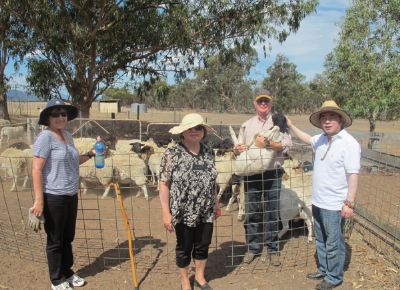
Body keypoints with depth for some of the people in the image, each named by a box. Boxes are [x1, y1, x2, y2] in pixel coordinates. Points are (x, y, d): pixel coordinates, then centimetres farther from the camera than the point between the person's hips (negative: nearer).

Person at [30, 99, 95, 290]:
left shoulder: (67, 135, 11)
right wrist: (39, 200, -22)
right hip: (54, 197, -8)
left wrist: (90, 154, 13)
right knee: (55, 241, 7)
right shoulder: (45, 137, -14)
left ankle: (67, 273, 36)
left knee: (67, 238, 19)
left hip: (71, 195, 8)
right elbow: (36, 170, -18)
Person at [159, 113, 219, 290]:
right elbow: (164, 184, -12)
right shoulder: (172, 154, -12)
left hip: (206, 212, 5)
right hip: (183, 213, -4)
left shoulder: (208, 153, 4)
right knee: (184, 248, 12)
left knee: (203, 245, 17)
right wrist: (166, 213, -15)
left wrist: (215, 203, 15)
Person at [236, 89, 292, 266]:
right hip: (251, 173, 3)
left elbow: (286, 145, -8)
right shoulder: (247, 125, 13)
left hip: (272, 173, -2)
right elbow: (239, 146, 14)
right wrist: (238, 149, -9)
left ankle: (271, 249, 18)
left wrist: (267, 143, -22)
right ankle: (252, 247, 21)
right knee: (251, 211, 7)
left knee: (272, 212, 4)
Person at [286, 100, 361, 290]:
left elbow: (353, 175, -19)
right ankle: (323, 270, 37)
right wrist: (291, 126, 28)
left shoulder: (349, 143, -17)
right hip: (318, 202, 8)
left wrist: (349, 203, -21)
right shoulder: (321, 139, 5)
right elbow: (307, 139, 29)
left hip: (334, 205, -7)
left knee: (334, 244, 7)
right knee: (321, 241, 21)